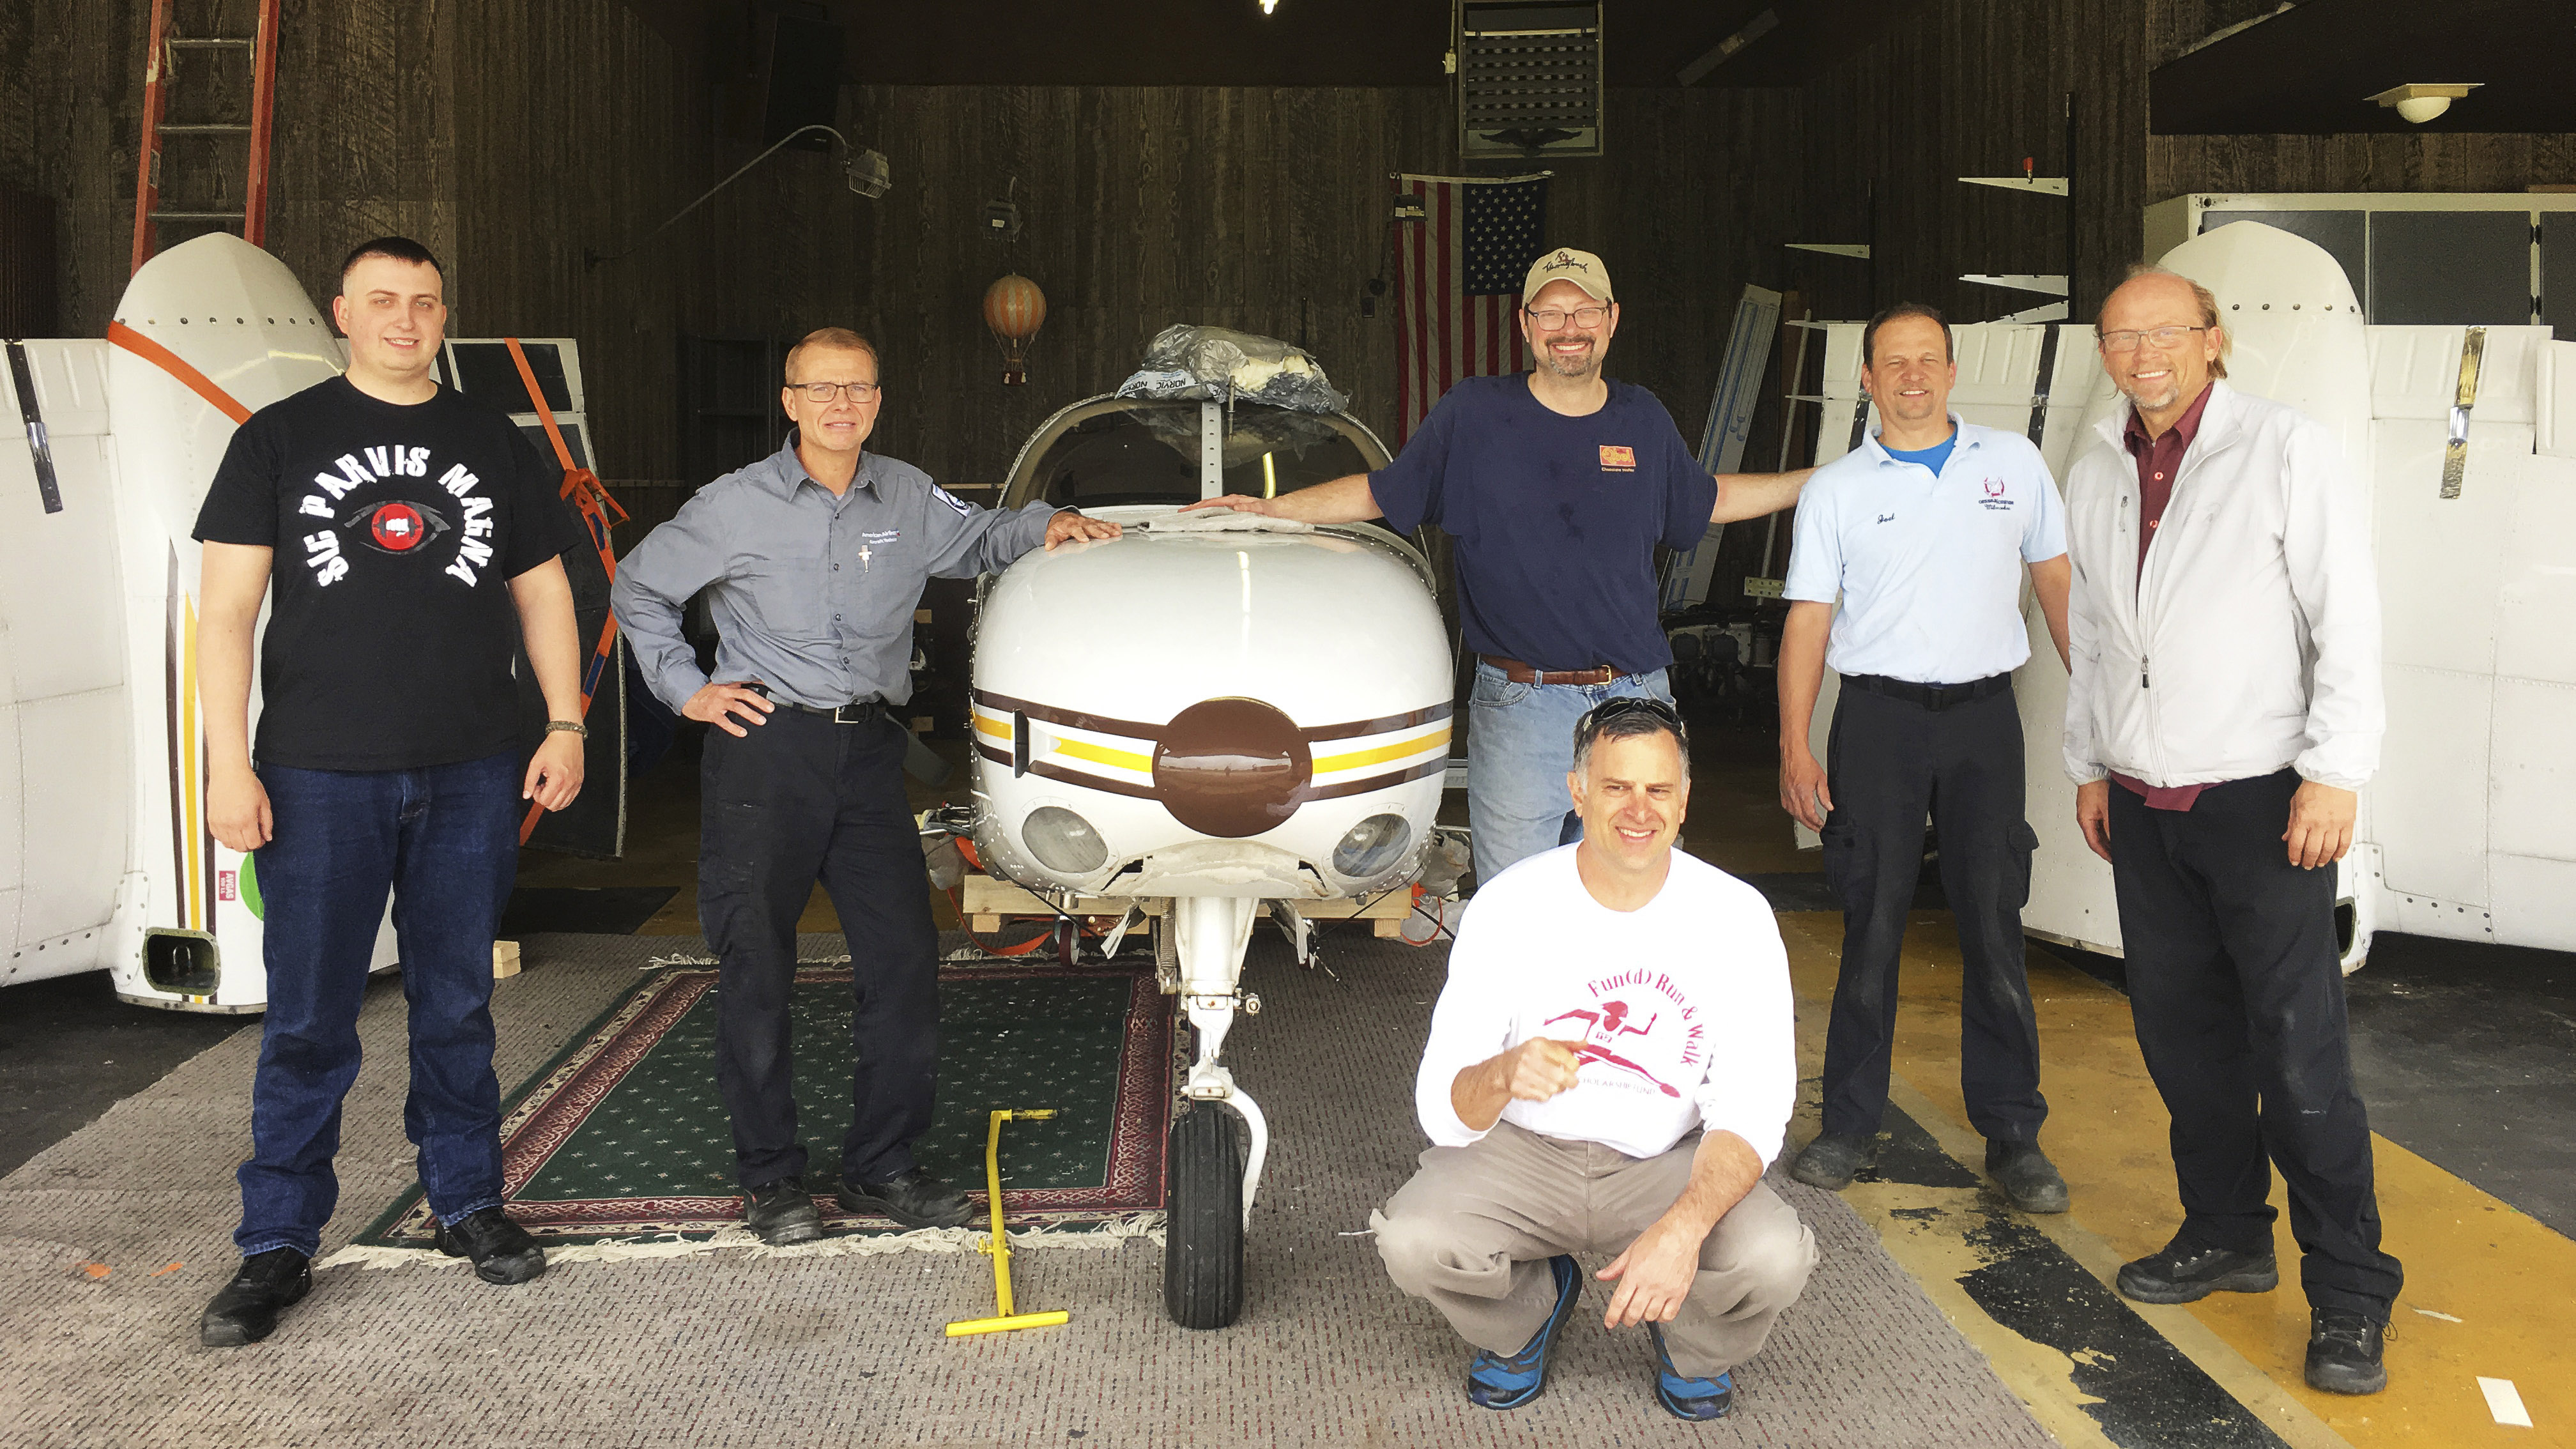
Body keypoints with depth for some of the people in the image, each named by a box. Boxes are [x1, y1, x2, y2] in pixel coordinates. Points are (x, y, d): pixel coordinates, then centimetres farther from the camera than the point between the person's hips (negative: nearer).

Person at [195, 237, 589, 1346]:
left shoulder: (494, 445, 12)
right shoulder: (280, 439, 5)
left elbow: (542, 591, 15)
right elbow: (228, 606, 0)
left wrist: (565, 725, 5)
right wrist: (230, 764, -7)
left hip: (472, 774, 2)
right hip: (321, 776, -2)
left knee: (458, 1005, 11)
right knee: (307, 1020, 2)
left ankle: (466, 1201, 24)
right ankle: (278, 1244, 13)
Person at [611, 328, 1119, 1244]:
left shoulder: (908, 499, 8)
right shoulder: (738, 505, 0)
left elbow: (980, 543, 26)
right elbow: (639, 590, 11)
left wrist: (1045, 527, 5)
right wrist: (685, 688, 4)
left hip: (869, 752, 3)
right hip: (764, 749, -3)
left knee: (905, 958, 1)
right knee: (756, 968, 1)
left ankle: (882, 1167, 16)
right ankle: (770, 1177, 15)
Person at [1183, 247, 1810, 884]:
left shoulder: (1643, 419, 11)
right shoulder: (1472, 413, 1)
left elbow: (1709, 501, 26)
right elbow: (1379, 494, 9)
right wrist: (1267, 507, 1)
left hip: (1637, 695, 3)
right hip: (1519, 706, -3)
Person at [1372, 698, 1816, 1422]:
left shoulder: (1736, 915, -11)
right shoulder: (1510, 905, -13)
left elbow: (1754, 1106, -15)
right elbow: (1443, 1111, -16)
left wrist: (1683, 1226, -35)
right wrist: (1503, 1075, -42)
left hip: (1672, 1164, 0)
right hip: (1522, 1151, 0)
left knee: (1774, 1257, -30)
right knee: (1411, 1240, -28)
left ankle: (1693, 1345, 11)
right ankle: (1530, 1305, 11)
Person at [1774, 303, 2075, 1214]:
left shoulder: (2013, 462, 9)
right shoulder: (1835, 489, 5)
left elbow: (2057, 580, 13)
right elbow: (1809, 621, 2)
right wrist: (1795, 747, -4)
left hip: (1983, 713, 1)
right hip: (1879, 718, -1)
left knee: (1995, 931, 1)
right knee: (1872, 931, 2)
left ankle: (2013, 1135, 11)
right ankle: (1850, 1125, 12)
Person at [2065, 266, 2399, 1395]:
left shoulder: (2288, 452, -5)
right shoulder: (2093, 473, 11)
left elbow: (2348, 618, -9)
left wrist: (2335, 772, -15)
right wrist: (2088, 764, 17)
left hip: (2261, 797, -5)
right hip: (2142, 801, 6)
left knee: (2299, 1055, -6)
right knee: (2181, 1036, 12)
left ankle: (2349, 1296, 6)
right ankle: (2226, 1236, 28)